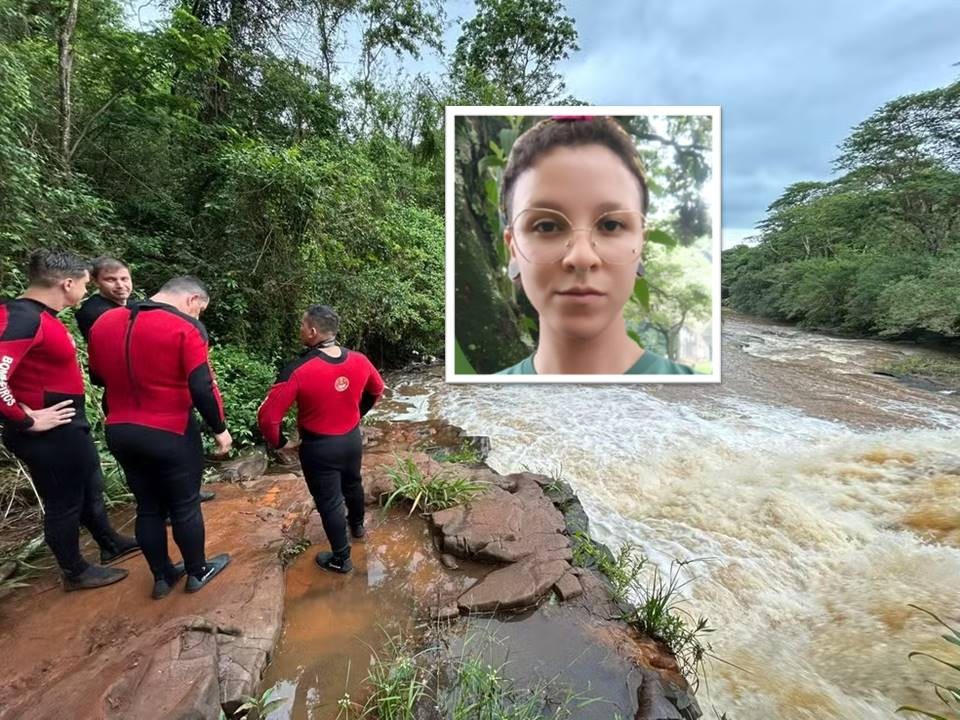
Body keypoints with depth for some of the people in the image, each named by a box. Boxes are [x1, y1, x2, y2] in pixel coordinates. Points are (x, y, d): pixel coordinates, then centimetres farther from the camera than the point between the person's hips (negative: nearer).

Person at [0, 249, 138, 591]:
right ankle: (75, 573, 29)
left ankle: (110, 544, 43)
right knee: (64, 503, 9)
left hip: (69, 426, 10)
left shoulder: (38, 315, 5)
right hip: (49, 435, -9)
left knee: (90, 488, 23)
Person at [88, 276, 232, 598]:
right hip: (171, 434, -6)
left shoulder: (103, 323, 4)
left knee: (148, 506, 19)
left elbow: (98, 377, 15)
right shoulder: (186, 327, -17)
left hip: (119, 432, 6)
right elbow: (202, 388, -21)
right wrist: (219, 428, -9)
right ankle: (197, 572, 29)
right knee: (185, 507, 11)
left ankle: (162, 577, 34)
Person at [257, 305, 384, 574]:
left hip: (319, 447, -5)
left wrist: (280, 442, -6)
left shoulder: (299, 370, -26)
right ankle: (357, 525, 55)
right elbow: (377, 390, 8)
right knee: (353, 484, 29)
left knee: (329, 502, 13)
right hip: (352, 439, 5)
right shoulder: (359, 360, -11)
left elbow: (267, 416, -24)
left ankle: (341, 559, 30)